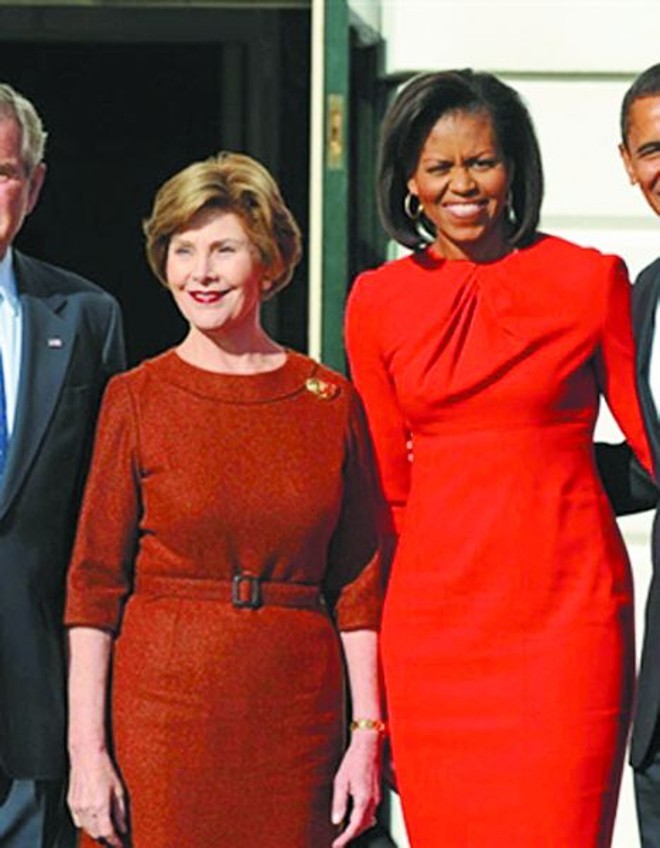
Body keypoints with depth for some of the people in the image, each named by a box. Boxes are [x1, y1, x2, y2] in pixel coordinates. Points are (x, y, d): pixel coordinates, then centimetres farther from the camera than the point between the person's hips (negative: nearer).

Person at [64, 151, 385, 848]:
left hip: (296, 717, 1)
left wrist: (368, 736, 0)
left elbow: (358, 583, 6)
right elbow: (94, 583, -1)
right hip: (163, 706, -1)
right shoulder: (137, 399, 0)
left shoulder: (331, 401, 5)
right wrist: (87, 749, -8)